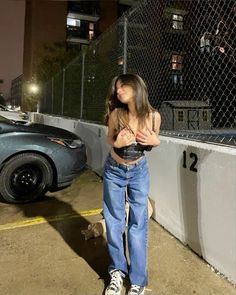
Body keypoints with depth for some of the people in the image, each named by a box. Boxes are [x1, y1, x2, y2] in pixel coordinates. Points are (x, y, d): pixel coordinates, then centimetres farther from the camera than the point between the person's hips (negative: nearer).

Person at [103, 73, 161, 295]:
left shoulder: (153, 116, -16)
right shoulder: (116, 114, -18)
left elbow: (152, 142, 1)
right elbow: (109, 139, -1)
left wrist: (155, 141, -22)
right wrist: (117, 143, -24)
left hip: (139, 172, 0)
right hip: (114, 171, 1)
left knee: (138, 224, 5)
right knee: (114, 222, 11)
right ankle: (117, 271, 32)